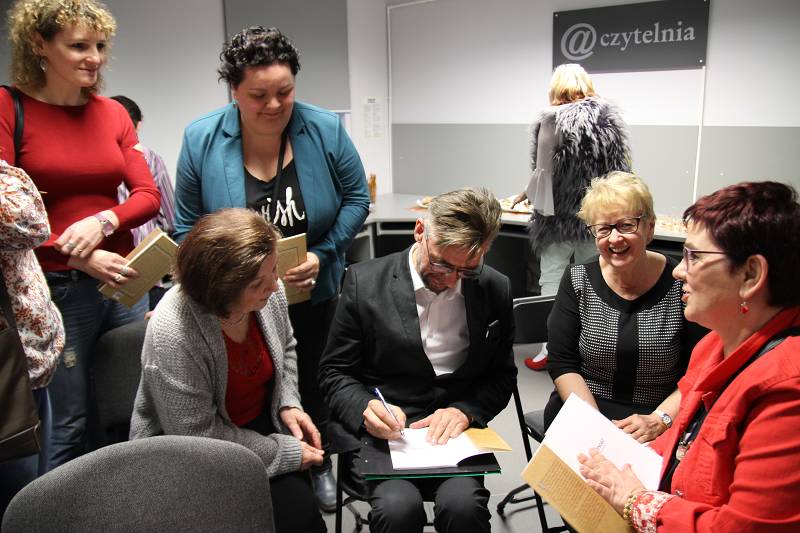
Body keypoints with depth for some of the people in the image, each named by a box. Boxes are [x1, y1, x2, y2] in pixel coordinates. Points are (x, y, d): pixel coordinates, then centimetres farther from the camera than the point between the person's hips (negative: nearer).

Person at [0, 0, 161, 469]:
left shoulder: (113, 113, 8)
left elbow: (148, 195, 4)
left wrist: (103, 220, -16)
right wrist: (78, 258, -19)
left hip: (123, 280, 4)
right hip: (56, 288, -4)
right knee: (69, 425, 4)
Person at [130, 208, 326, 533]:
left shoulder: (268, 293, -13)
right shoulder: (173, 334, -30)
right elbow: (198, 435, -24)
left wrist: (288, 404, -6)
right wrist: (286, 453, -20)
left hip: (262, 423, 5)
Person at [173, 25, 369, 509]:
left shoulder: (326, 130, -16)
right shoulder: (201, 139, -15)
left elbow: (356, 198, -8)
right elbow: (188, 225, -7)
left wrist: (323, 254, -20)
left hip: (313, 293, 1)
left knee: (311, 381, 20)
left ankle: (317, 463, 44)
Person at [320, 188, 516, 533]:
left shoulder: (495, 290, 1)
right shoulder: (364, 282, -5)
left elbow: (501, 375, 10)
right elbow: (335, 372, 2)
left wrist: (464, 411, -9)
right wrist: (366, 410, -19)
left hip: (454, 429, 2)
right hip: (378, 431, -1)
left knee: (463, 504, -27)